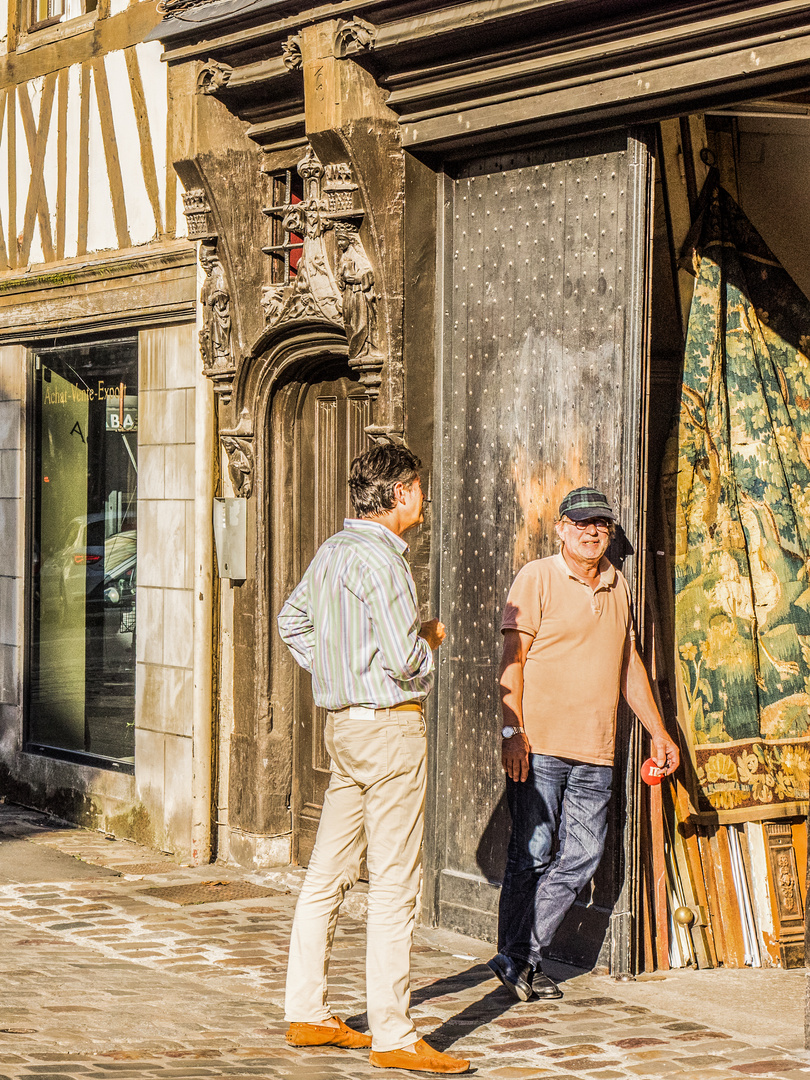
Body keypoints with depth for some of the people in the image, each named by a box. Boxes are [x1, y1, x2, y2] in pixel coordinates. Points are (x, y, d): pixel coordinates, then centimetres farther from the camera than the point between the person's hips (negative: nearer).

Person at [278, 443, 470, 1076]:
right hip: (389, 724, -10)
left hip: (345, 723, 10)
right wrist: (431, 638, -1)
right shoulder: (378, 557, -17)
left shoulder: (334, 550, 12)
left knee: (328, 874, 13)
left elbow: (292, 620, 27)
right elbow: (403, 659, -21)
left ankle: (307, 1013, 19)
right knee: (395, 884, -6)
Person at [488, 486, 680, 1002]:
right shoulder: (537, 578, -2)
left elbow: (630, 664, 24)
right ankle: (514, 959, 8)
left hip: (596, 752, 6)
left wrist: (659, 731, 22)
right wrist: (513, 731, -15)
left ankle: (524, 957, 11)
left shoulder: (618, 587, 16)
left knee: (582, 855, 2)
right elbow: (513, 658, -7)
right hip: (539, 745, -6)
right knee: (532, 853, -4)